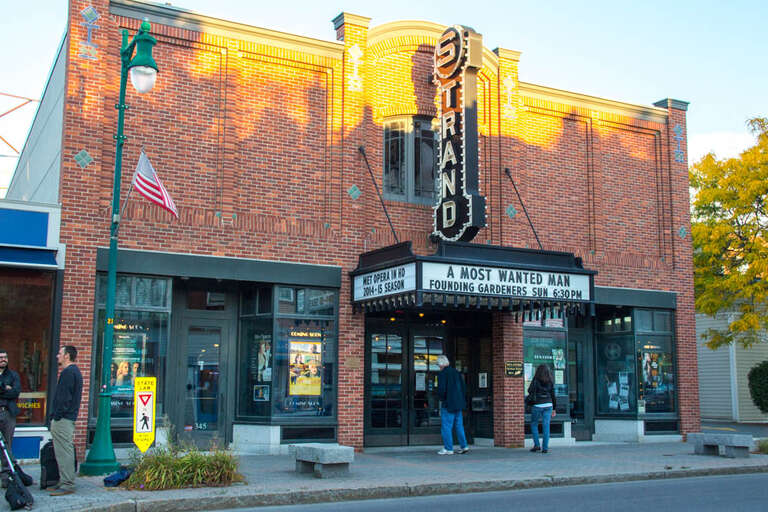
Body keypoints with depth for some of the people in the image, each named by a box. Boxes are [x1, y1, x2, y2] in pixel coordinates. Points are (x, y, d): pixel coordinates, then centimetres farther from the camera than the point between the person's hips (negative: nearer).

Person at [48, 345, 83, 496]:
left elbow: (64, 397, -20)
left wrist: (57, 416, -18)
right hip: (69, 418, 11)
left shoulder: (68, 372, -14)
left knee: (64, 452, -8)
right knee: (65, 451, 13)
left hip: (63, 419, -11)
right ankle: (65, 482, 18)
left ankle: (67, 485, -6)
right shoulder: (75, 371, 19)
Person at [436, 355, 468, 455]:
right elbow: (463, 387, 13)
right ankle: (463, 446, 16)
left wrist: (441, 398, 0)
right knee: (459, 425, 15)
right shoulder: (456, 372, 9)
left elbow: (441, 390, -19)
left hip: (448, 405, -8)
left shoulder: (442, 374, -13)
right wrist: (461, 399, 17)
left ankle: (448, 449, -1)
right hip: (458, 403, 8)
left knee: (446, 427, -1)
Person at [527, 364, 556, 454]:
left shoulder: (536, 380, -5)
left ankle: (537, 445, 5)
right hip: (548, 405, 3)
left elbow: (530, 390, -10)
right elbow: (553, 395, 8)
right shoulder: (550, 382, 6)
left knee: (534, 424, 13)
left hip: (537, 405, -3)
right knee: (546, 426, 4)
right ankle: (545, 448, 2)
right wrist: (554, 409, 13)